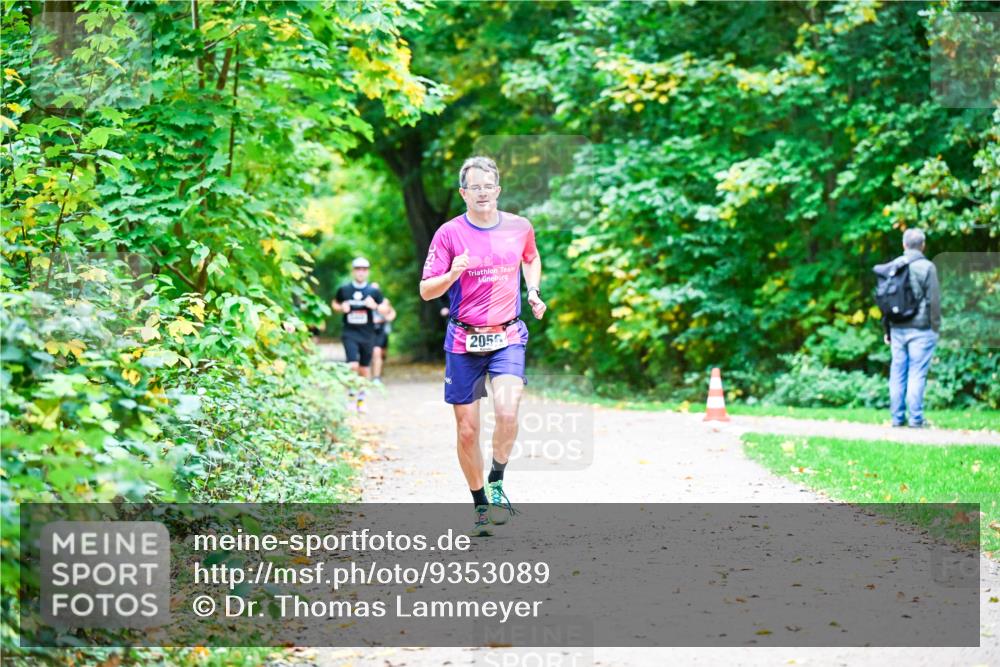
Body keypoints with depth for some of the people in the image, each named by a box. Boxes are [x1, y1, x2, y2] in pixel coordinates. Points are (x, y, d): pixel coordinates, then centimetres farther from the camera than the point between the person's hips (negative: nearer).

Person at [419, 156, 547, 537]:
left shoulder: (519, 227, 2)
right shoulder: (449, 233, -5)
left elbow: (531, 259, 25)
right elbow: (426, 291, -4)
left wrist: (533, 292, 8)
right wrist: (452, 273, -23)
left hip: (508, 337, 1)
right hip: (463, 341, 0)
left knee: (507, 412, -23)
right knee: (467, 429, 3)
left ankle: (497, 483, 0)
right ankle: (480, 505, 20)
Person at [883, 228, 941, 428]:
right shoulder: (926, 267, -7)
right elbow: (934, 300, -8)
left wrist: (887, 329, 19)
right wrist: (936, 327, 0)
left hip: (897, 328, 5)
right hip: (920, 328, -5)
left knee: (897, 373, 8)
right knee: (917, 374, -3)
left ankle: (897, 417, 10)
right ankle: (916, 418, -3)